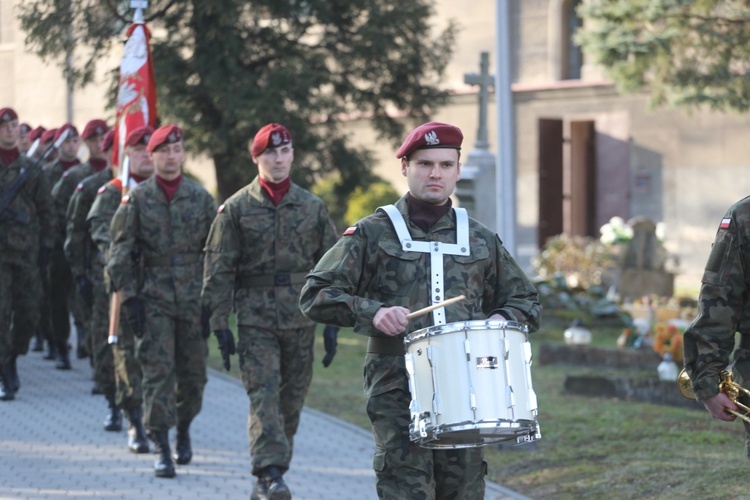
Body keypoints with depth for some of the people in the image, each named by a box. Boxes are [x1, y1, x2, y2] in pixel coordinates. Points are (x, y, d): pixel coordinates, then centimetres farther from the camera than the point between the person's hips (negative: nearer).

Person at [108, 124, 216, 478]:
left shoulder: (201, 198, 5)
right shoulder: (137, 199, 1)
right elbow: (120, 252, 1)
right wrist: (129, 296, -6)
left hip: (193, 299, 2)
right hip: (153, 299, -2)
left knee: (193, 373, 8)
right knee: (158, 372, -8)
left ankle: (183, 428, 33)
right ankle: (162, 449, -6)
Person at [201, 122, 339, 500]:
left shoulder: (312, 207, 8)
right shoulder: (236, 208, 1)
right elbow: (219, 270, 1)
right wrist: (220, 323, -5)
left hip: (301, 321, 3)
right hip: (255, 318, -3)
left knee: (292, 398, 7)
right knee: (264, 395, -13)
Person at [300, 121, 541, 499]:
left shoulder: (480, 240, 16)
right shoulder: (373, 234, 6)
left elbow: (525, 301, 25)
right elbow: (314, 296, 2)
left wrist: (501, 320, 2)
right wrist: (371, 313, -14)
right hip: (397, 393, -3)